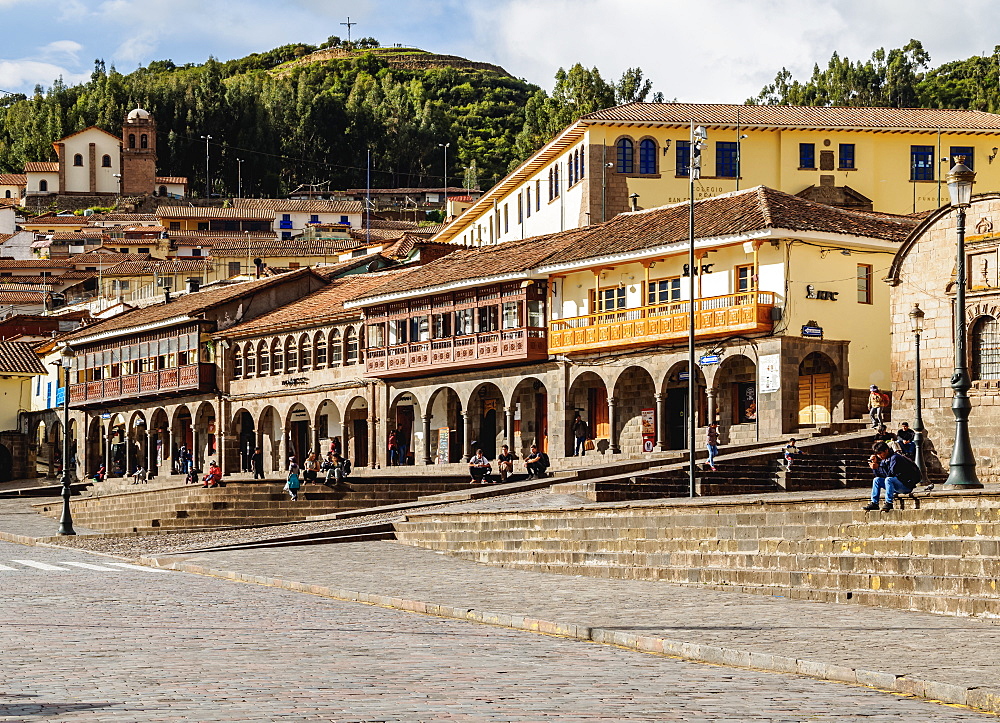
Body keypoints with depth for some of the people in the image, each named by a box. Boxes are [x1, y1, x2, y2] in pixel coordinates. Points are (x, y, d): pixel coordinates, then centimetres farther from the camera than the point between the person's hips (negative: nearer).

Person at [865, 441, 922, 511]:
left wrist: (878, 467, -26)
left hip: (907, 485, -9)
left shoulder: (895, 457, -15)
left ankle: (889, 503, -29)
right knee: (876, 480, 4)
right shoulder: (884, 460, 11)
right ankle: (874, 503, -3)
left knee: (889, 479, -33)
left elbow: (891, 474, -25)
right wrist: (874, 464, 0)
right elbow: (879, 475, 12)